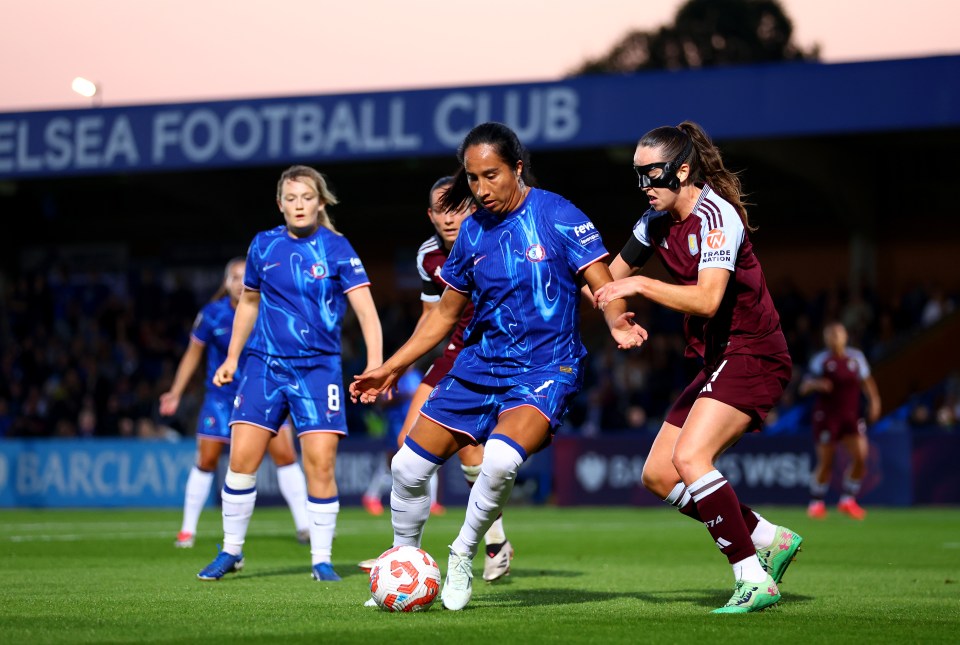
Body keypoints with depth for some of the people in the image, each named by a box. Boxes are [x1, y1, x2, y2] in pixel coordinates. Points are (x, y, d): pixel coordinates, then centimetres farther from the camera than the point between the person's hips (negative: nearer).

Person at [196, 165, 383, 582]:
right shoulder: (264, 245, 6)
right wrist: (231, 358, 19)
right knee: (241, 458, -4)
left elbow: (365, 309, -9)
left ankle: (322, 559, 5)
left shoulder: (336, 248, -3)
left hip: (318, 368, -2)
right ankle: (231, 551, 12)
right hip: (264, 364, 2)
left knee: (320, 462, -9)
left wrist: (375, 364, -20)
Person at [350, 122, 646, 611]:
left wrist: (617, 321, -34)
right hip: (478, 365, 6)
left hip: (544, 370, -6)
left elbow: (604, 286, -12)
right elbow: (445, 313, 18)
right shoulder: (472, 232, 7)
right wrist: (391, 368, 16)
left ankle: (462, 558, -8)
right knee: (408, 467, 1)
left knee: (500, 460, -32)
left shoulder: (557, 215, -9)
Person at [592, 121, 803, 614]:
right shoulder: (658, 221, 7)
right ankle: (770, 540, 13)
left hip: (752, 356, -9)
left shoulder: (715, 216, -18)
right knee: (658, 476, 5)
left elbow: (707, 299, -31)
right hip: (718, 361, 9)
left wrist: (641, 285, -31)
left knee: (690, 458, -26)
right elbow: (614, 276, 21)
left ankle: (755, 581, -20)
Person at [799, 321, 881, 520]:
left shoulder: (856, 357, 6)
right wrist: (817, 384, -26)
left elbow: (866, 382, 17)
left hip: (851, 414, 3)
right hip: (827, 416, -3)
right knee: (825, 462, -2)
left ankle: (848, 500, 6)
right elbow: (804, 388, -5)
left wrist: (874, 400, 3)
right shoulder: (820, 360, -4)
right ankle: (816, 503, 16)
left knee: (860, 456, -10)